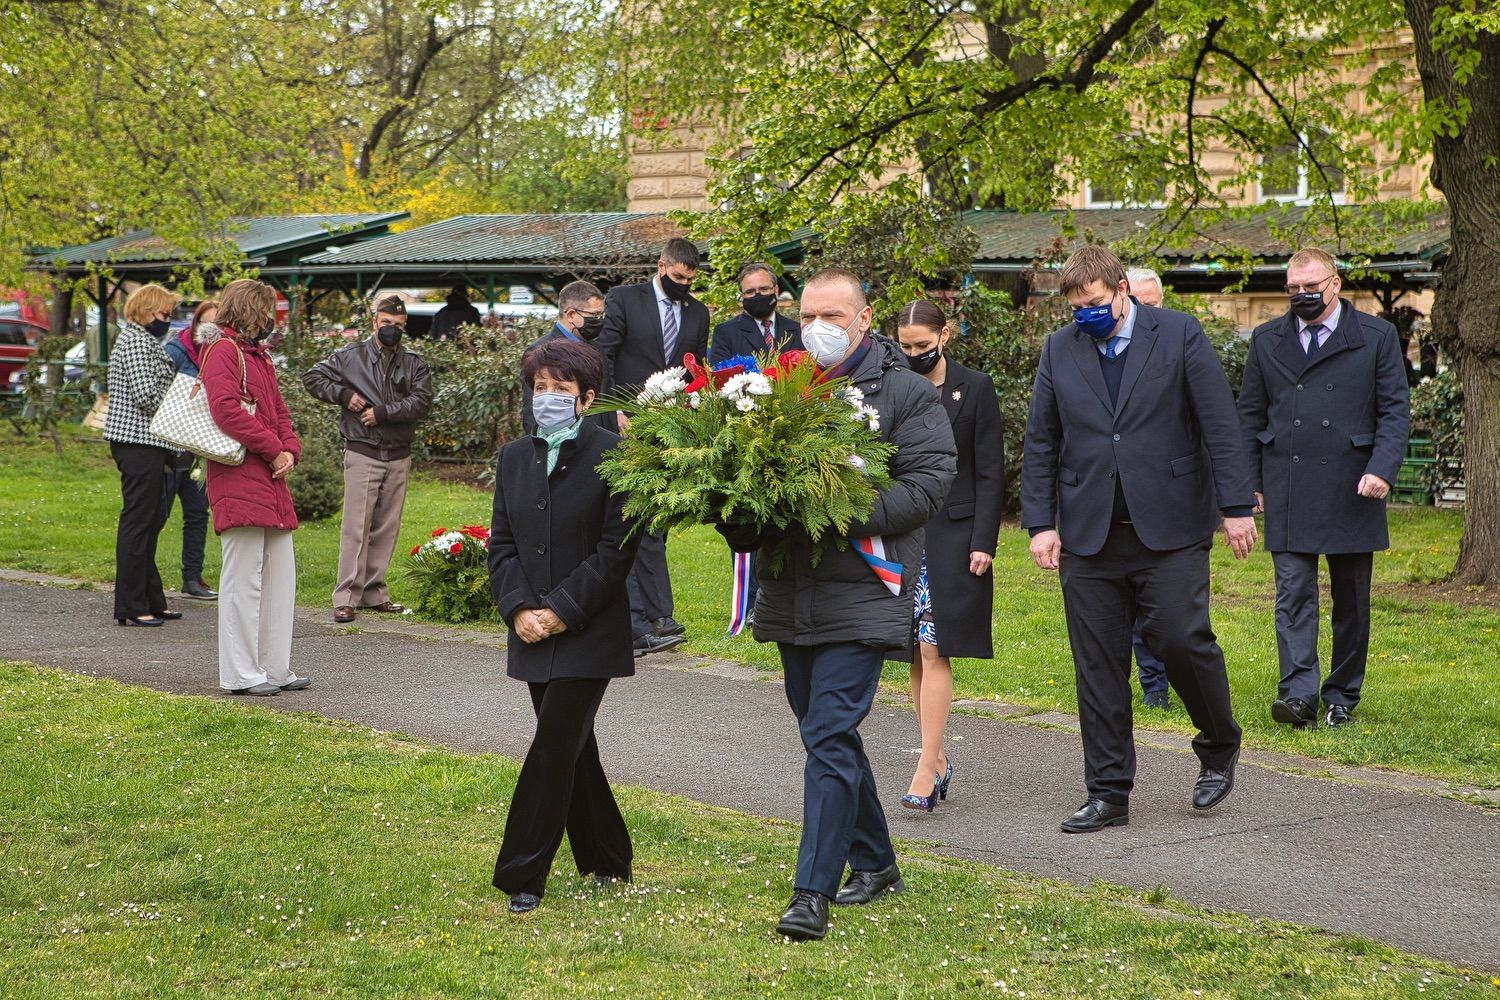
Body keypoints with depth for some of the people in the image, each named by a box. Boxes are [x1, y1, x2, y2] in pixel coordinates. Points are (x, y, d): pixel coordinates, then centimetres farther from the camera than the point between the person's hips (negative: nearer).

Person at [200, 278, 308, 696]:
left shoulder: (259, 355, 23)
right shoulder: (223, 350, -8)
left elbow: (278, 410, 23)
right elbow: (226, 411, -19)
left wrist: (289, 449, 3)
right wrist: (272, 449, -14)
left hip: (270, 482, 10)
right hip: (238, 479, -10)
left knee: (281, 575, 11)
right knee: (244, 577, -7)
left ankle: (275, 668, 18)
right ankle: (241, 674, -2)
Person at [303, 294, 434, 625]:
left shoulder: (414, 364, 8)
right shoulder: (351, 356, 3)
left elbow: (422, 400, -6)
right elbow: (312, 377, 6)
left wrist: (383, 413, -14)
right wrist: (343, 395, -7)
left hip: (398, 457, 3)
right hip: (362, 454, -3)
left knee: (386, 528, 8)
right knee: (356, 526, -8)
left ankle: (374, 592, 17)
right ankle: (345, 597, -8)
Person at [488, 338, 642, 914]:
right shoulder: (514, 458, 10)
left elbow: (617, 549, -12)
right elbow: (502, 543, 9)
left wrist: (561, 609, -15)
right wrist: (519, 608, -6)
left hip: (589, 632, -6)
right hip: (533, 632, 6)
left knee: (554, 748, -8)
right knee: (573, 749, 13)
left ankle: (521, 876, -3)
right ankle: (605, 862, 26)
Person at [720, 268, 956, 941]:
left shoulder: (905, 393, -2)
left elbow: (929, 482, -9)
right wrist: (742, 524, -6)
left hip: (860, 592, -6)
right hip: (789, 596, 7)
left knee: (829, 735, -13)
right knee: (828, 734, 16)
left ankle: (813, 892, -12)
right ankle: (874, 865, 32)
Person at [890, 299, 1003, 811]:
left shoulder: (976, 388, 0)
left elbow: (990, 473, -2)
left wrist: (983, 542, -9)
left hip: (953, 534, -4)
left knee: (935, 651, -11)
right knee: (916, 655, 6)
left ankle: (927, 767, -13)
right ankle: (939, 759, 16)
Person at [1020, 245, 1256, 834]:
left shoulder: (1178, 334, 0)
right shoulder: (1059, 349, 9)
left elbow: (1219, 425, -2)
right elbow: (1040, 443, 11)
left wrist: (1236, 507, -8)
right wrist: (1040, 523, 3)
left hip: (1170, 528, -3)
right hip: (1088, 537, 3)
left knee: (1182, 639, -9)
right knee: (1097, 668, 3)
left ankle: (1219, 748, 19)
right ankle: (1108, 795, 11)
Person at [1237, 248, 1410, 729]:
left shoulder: (1376, 337, 3)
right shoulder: (1267, 340, 10)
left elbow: (1395, 410, 1)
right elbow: (1250, 415, 13)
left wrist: (1382, 469, -14)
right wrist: (1249, 484, 6)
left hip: (1351, 490, -1)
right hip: (1287, 490, 1)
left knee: (1351, 600, 7)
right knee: (1293, 593, -9)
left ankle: (1342, 697, 18)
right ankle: (1298, 694, -15)